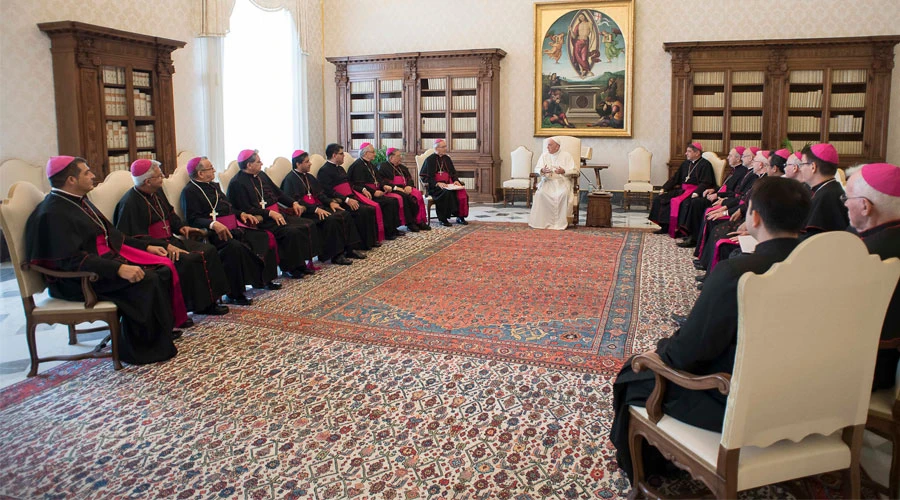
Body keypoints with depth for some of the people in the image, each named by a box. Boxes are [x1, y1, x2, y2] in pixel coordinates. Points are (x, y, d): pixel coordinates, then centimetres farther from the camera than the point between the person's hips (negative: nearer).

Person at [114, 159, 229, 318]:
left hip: (169, 240, 9)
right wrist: (166, 246, -27)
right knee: (188, 260, -30)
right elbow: (136, 238, -22)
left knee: (208, 251, -4)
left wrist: (181, 226, 9)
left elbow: (170, 214, 30)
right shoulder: (130, 203, -16)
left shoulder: (157, 193, 12)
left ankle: (208, 302, -3)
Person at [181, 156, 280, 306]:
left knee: (264, 237, -4)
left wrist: (241, 214, 13)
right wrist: (213, 224, -30)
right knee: (235, 247, -36)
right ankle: (234, 294, -29)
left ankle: (264, 278, 6)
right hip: (214, 232, -9)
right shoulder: (189, 192, -3)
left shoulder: (214, 186, 25)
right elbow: (192, 219, -15)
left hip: (233, 227, 9)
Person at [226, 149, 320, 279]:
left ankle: (300, 262, -3)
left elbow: (278, 192, 24)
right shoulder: (237, 183, -9)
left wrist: (293, 203, 10)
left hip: (277, 214, 9)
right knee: (292, 232, -29)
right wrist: (270, 213, -22)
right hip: (262, 220, -9)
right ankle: (288, 267, -12)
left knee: (309, 225, -7)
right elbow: (246, 209, -17)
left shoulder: (261, 175, 16)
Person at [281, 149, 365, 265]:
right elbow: (295, 201, -17)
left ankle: (349, 249, -9)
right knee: (332, 219, -30)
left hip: (317, 206, 9)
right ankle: (335, 255, -24)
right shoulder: (290, 179, -6)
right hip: (305, 211, -8)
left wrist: (330, 202, 0)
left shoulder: (309, 177, 20)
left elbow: (320, 194, 20)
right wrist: (315, 209, -24)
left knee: (344, 215, -10)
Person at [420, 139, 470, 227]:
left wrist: (456, 180, -1)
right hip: (435, 186, -5)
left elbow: (453, 173, 22)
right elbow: (426, 177, -5)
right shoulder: (430, 160, 1)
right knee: (446, 193, -37)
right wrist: (437, 183, -19)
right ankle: (443, 219, -27)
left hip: (448, 184, 5)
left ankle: (460, 217, -17)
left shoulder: (447, 159, 18)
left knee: (462, 192, -23)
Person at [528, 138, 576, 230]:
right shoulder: (544, 155, 14)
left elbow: (573, 170, 0)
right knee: (540, 193, -30)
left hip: (562, 180, -2)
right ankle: (542, 221, -23)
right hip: (547, 181, 2)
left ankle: (560, 222, -26)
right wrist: (542, 170, -13)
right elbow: (537, 168, 11)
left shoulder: (566, 155, 6)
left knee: (563, 193, -35)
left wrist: (564, 171, -19)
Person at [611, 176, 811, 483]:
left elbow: (689, 350, -22)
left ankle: (639, 469, 37)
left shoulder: (736, 272, -31)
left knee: (634, 374, 15)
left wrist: (659, 352, 1)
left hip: (735, 406, -7)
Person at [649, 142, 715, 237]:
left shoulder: (705, 164, -4)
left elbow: (705, 183, -15)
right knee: (659, 199, -7)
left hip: (694, 191, -8)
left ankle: (674, 229, -23)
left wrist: (696, 192, -30)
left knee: (676, 201, -33)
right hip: (682, 189, 8)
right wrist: (664, 188, 12)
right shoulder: (686, 163, 19)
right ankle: (664, 227, -7)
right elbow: (675, 178, 21)